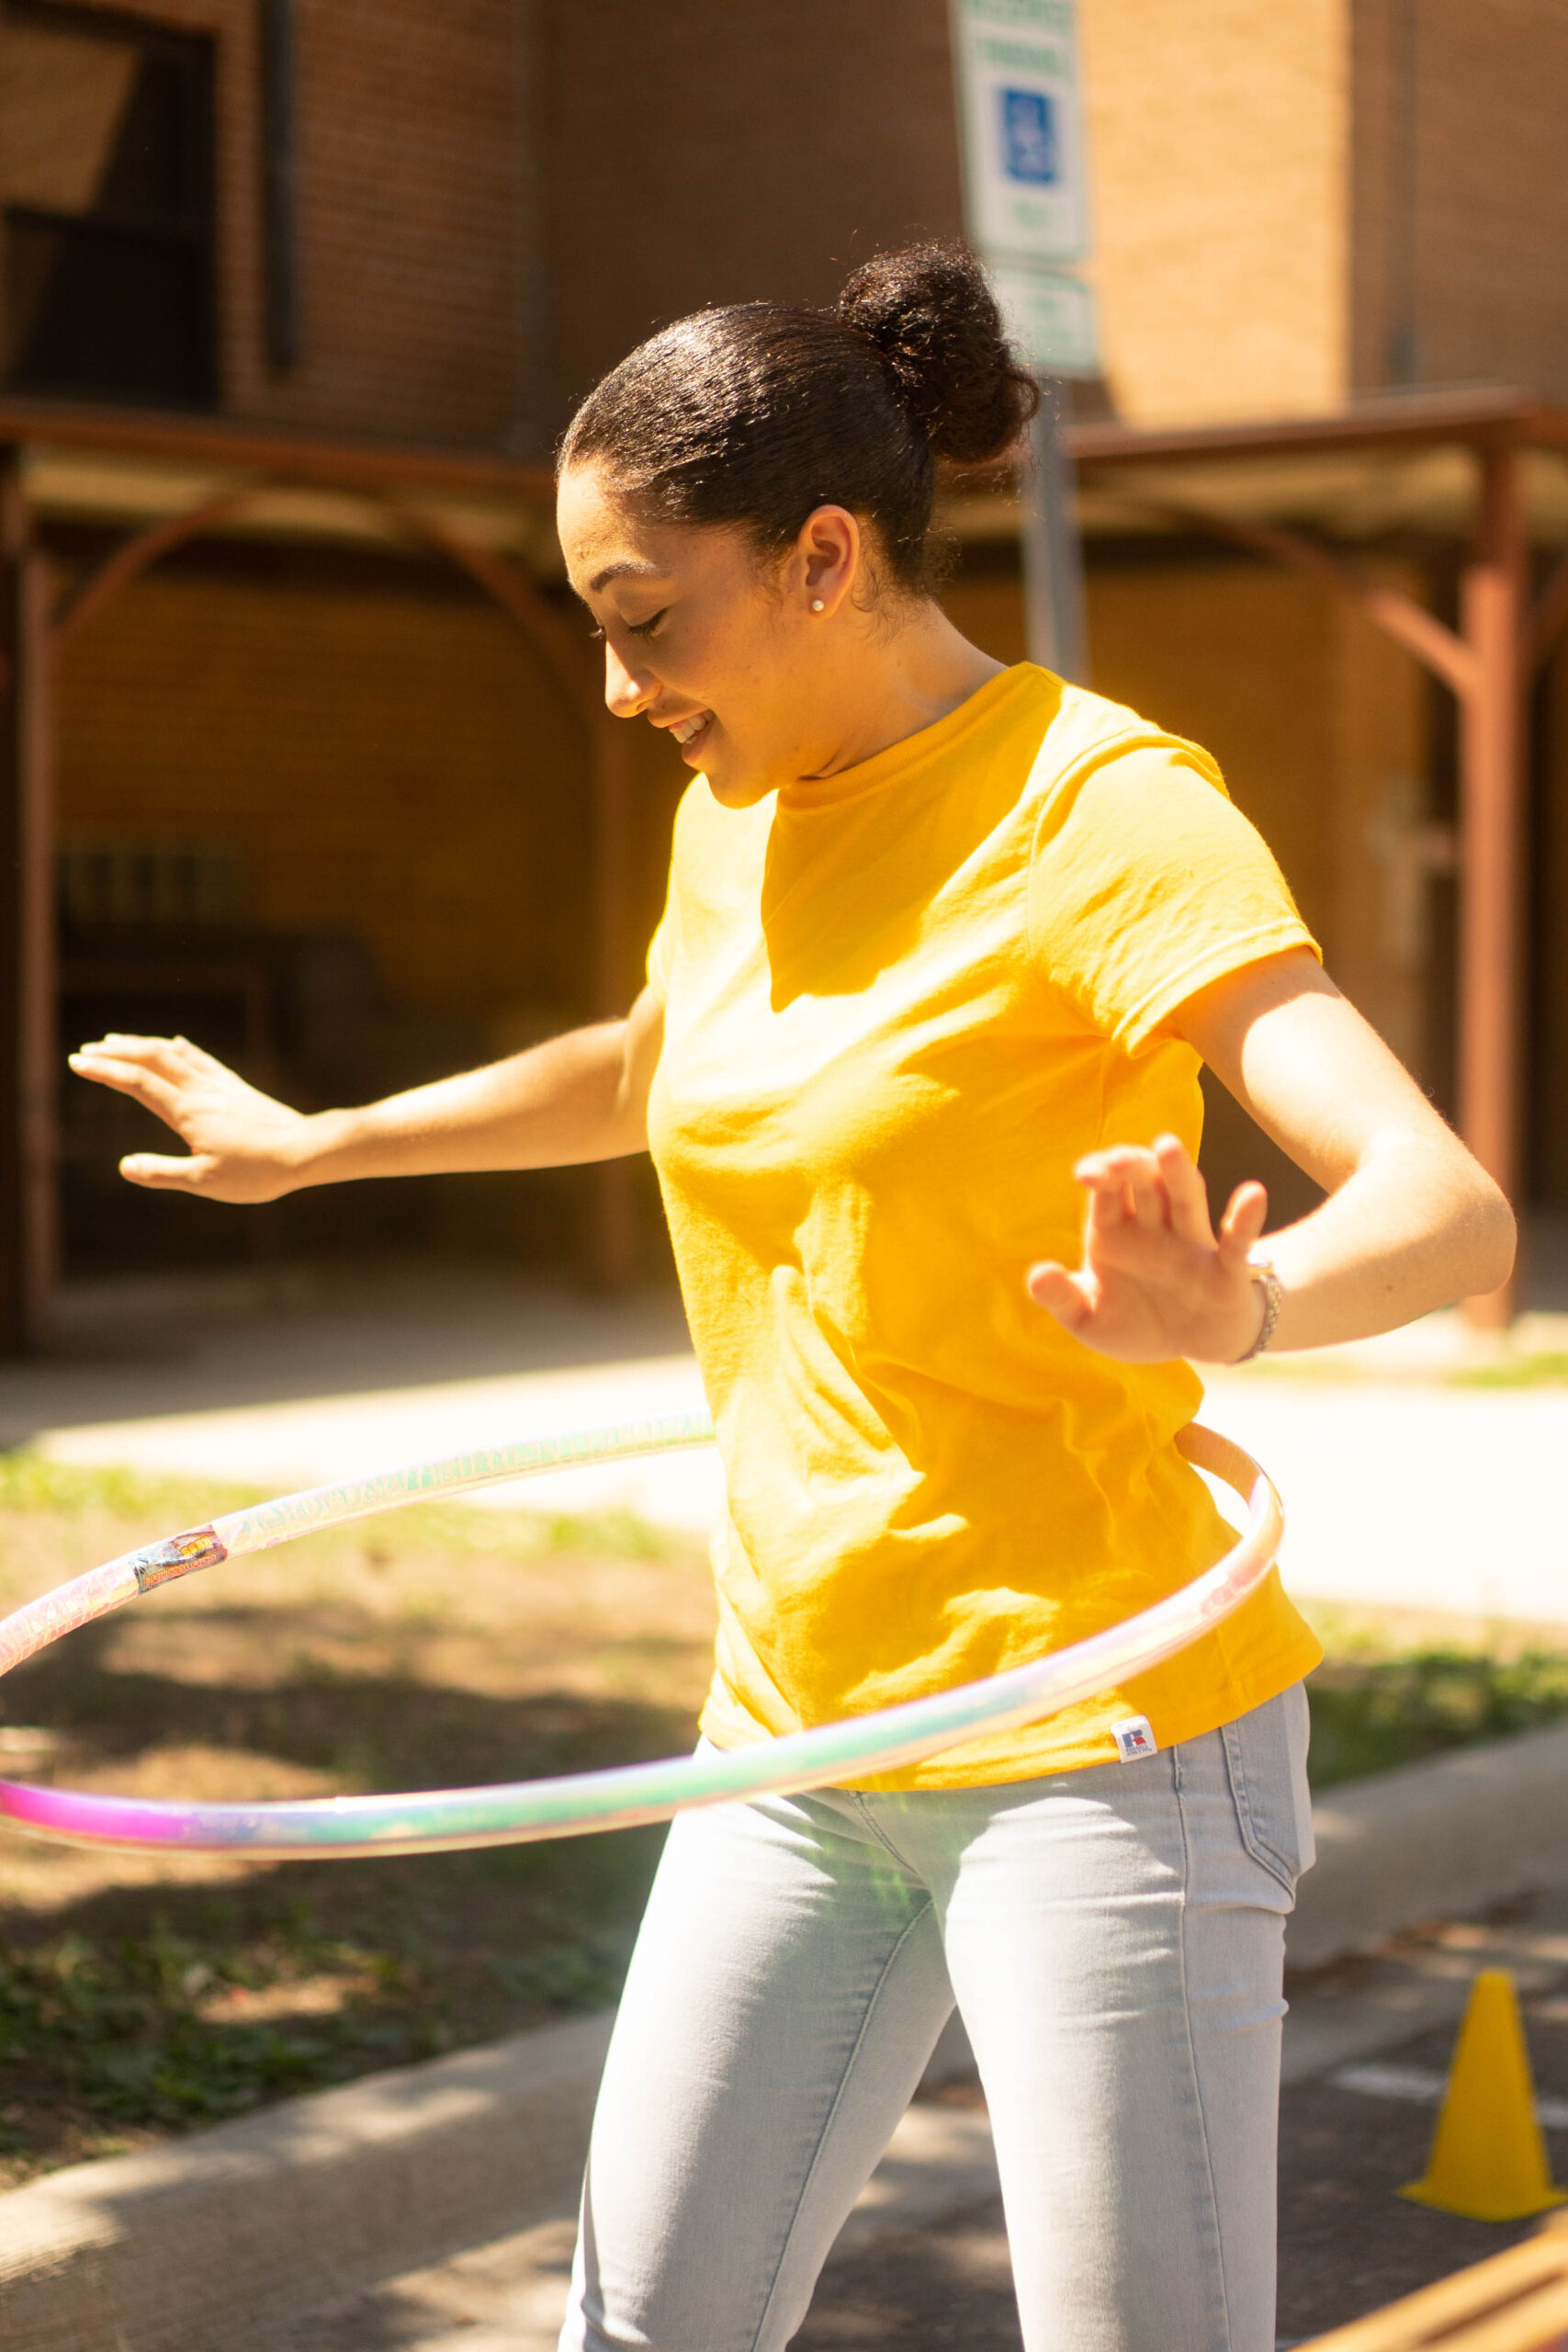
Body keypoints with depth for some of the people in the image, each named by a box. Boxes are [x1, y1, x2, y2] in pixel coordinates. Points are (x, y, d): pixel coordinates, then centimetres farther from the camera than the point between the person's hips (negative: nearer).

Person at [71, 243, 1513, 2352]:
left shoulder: (1099, 810, -16)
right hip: (800, 1726, 7)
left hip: (1092, 1748, -7)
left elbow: (1453, 1211, -28)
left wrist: (1238, 1310, -49)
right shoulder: (738, 818, 7)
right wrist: (316, 1145, 37)